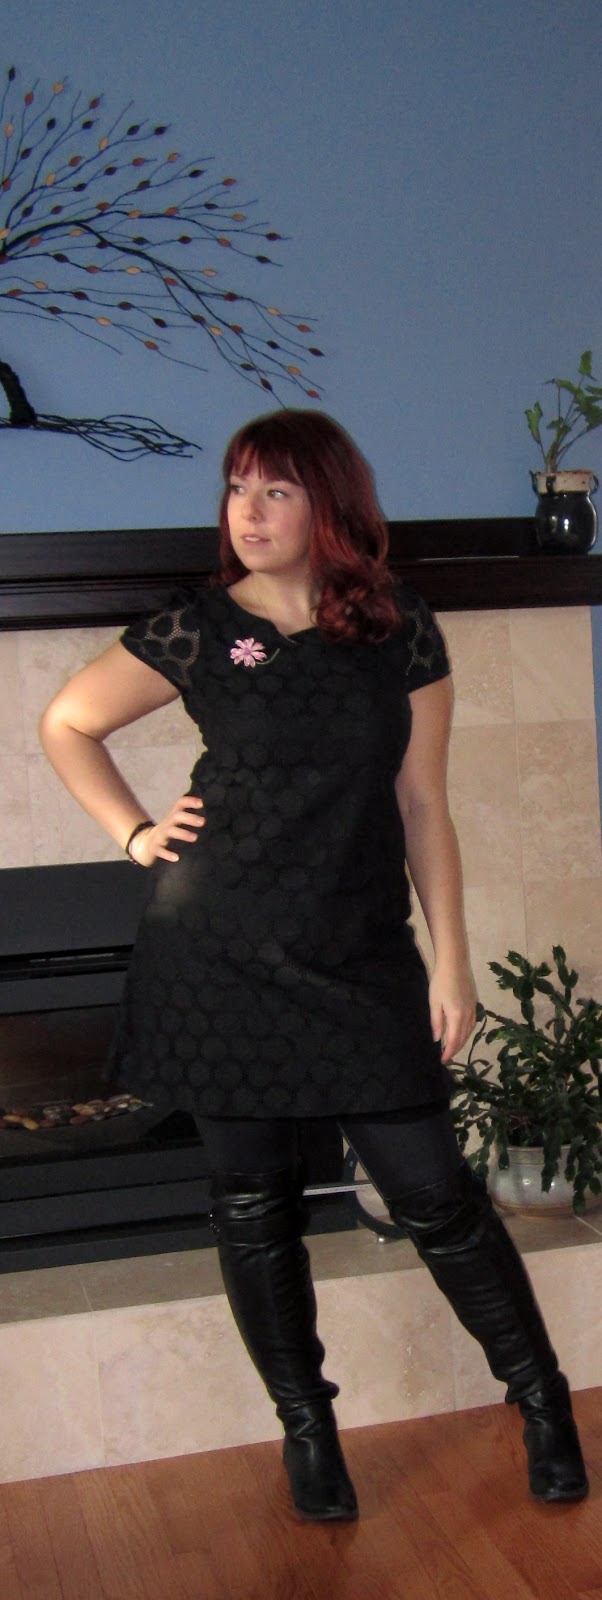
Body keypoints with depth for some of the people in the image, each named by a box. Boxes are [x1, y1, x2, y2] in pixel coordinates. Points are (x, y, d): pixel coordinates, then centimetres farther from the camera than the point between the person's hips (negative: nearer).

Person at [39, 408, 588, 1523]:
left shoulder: (403, 634, 2)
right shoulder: (197, 629, -1)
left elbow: (422, 807, 4)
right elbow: (66, 725, 11)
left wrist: (451, 966, 1)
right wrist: (134, 834, 0)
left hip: (361, 959, 0)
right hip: (219, 955, 0)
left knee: (435, 1194, 2)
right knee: (252, 1207, 9)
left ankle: (541, 1397, 25)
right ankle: (306, 1428, 29)